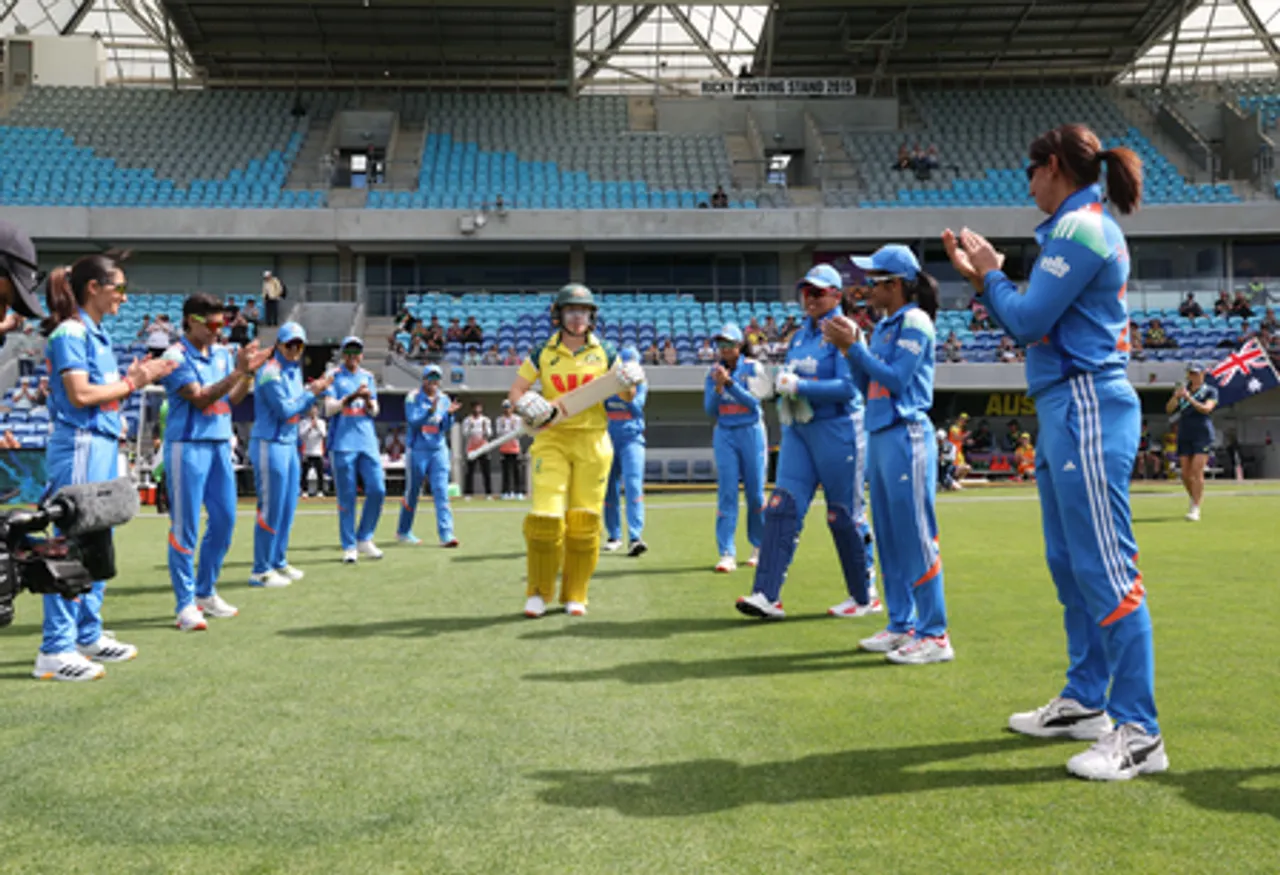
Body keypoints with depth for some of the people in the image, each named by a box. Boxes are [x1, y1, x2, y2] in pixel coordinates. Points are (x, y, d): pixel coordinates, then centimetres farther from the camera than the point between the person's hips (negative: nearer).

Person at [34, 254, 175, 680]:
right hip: (79, 447, -10)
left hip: (104, 446, 10)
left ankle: (88, 636, 23)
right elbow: (80, 394, -17)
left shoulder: (98, 335, 17)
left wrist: (134, 376, 5)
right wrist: (131, 382, -7)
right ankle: (55, 650, -3)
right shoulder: (71, 332, -10)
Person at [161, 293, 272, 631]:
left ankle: (205, 592, 24)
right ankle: (186, 604, 2)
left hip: (221, 444, 7)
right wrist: (238, 371, -23)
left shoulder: (223, 354, 11)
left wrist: (250, 373, -3)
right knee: (185, 526, -4)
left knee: (224, 519, 10)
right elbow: (200, 398, -17)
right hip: (188, 446, -7)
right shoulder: (176, 357, -9)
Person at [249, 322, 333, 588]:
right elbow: (284, 410, -18)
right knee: (271, 509, -6)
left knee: (288, 507, 14)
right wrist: (312, 393, -11)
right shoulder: (270, 372, -14)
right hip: (270, 445, -9)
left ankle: (279, 562, 26)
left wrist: (315, 391, 2)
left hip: (289, 444, 9)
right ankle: (261, 571, 2)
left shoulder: (295, 371, 14)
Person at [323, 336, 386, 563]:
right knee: (347, 497, -2)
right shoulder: (334, 377, 5)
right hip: (343, 442, -4)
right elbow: (329, 408, -6)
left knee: (377, 489, -4)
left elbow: (374, 412, 11)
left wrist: (368, 400, -11)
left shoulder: (368, 377, 16)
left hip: (367, 441, 4)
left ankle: (364, 539, 11)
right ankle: (349, 546, 6)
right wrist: (352, 396, -19)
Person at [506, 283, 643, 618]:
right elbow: (515, 392, 7)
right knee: (546, 516, -10)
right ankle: (538, 592, 6)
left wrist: (630, 383, -11)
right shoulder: (543, 354, 6)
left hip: (592, 442, 1)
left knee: (584, 520, 1)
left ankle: (575, 595, 13)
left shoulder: (604, 354, 7)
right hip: (552, 439, -1)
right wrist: (527, 405, -15)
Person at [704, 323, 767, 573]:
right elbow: (710, 410, 1)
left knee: (755, 492, 4)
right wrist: (718, 387, -15)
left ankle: (759, 546, 21)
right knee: (726, 492, -6)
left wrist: (729, 382, -21)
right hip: (724, 435, 2)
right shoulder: (714, 372, 6)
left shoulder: (753, 368, -2)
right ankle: (727, 554, -10)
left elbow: (753, 402, -12)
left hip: (751, 432, -2)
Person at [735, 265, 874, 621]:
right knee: (782, 506, -5)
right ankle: (767, 595, -7)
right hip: (798, 429, 7)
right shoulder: (802, 335, 14)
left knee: (842, 516, 2)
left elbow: (848, 387, -19)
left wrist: (800, 386, -20)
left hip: (836, 431, -7)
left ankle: (863, 598, 18)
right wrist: (783, 382, 1)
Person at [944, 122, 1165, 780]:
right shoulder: (1083, 226, 19)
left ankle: (1139, 733, -5)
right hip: (1067, 410, 11)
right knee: (1071, 564, 15)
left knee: (1105, 567, -10)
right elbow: (1034, 321, 19)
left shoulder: (1080, 228, -11)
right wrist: (983, 275, 14)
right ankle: (1085, 702, 25)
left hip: (1087, 410, -11)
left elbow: (1025, 322, -13)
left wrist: (990, 275, 3)